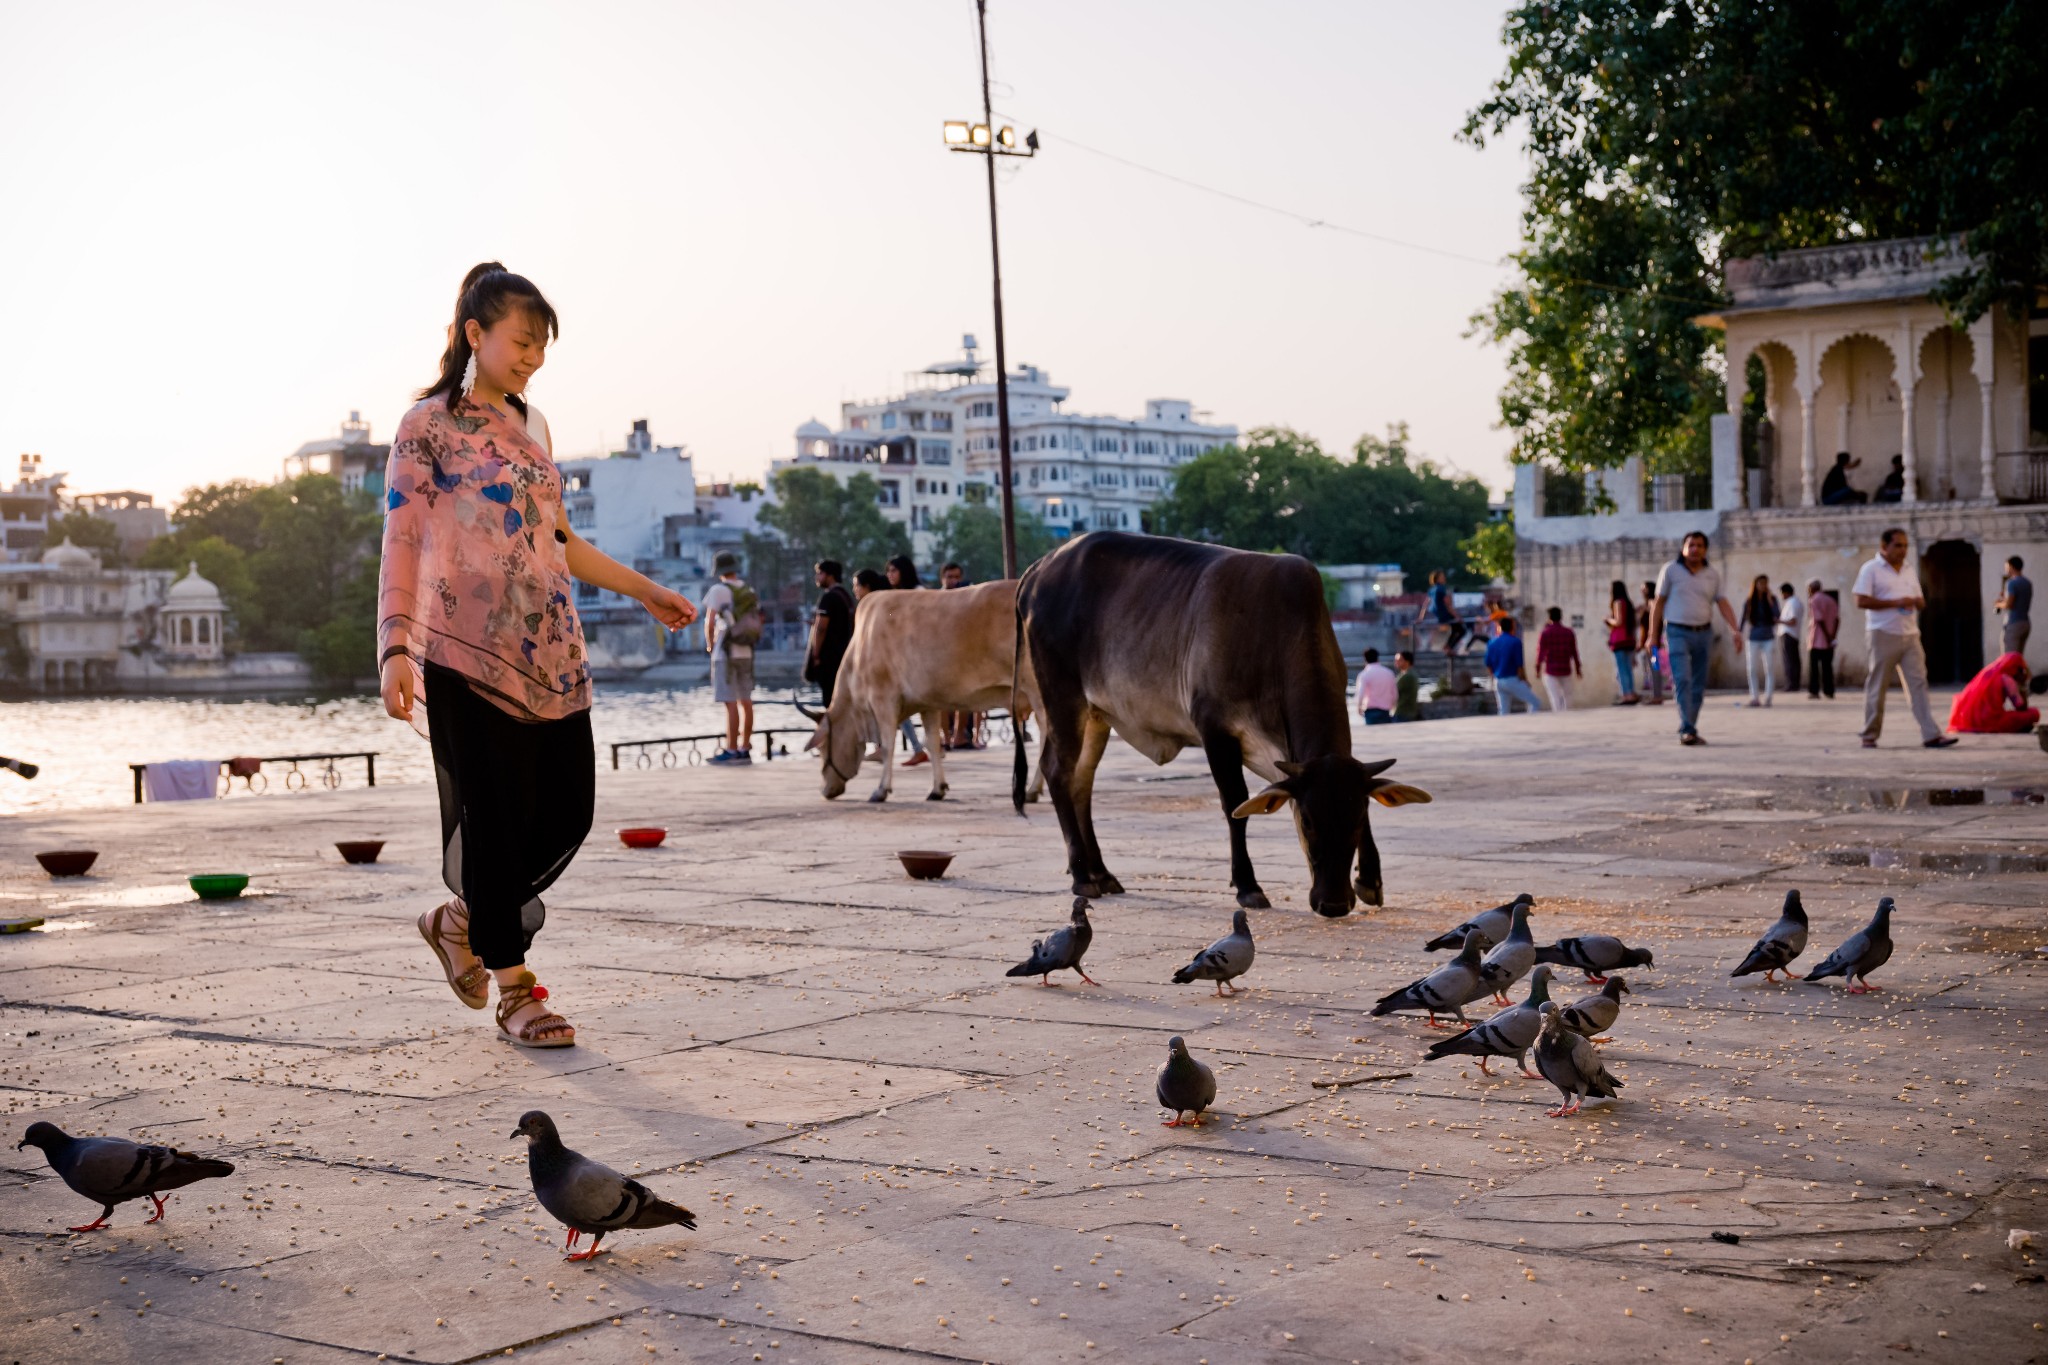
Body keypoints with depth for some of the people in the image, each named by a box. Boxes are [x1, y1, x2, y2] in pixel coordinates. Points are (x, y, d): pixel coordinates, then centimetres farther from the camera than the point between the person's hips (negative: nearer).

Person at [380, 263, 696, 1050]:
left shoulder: (531, 425, 16)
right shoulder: (429, 427, -4)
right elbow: (402, 543, -10)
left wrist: (644, 590, 27)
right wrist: (395, 647, -22)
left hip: (552, 652, 7)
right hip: (471, 653, -7)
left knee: (568, 810, 6)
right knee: (495, 817, -4)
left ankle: (462, 920, 28)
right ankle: (513, 989, 7)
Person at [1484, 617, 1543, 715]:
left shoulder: (1492, 643, 7)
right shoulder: (1515, 641, -10)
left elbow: (1488, 664, 9)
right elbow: (1519, 664, -12)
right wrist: (1524, 679, 0)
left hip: (1498, 682, 6)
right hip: (1513, 680, -6)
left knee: (1504, 711, 10)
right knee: (1536, 704, 0)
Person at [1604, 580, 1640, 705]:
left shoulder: (1618, 603, -8)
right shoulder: (1628, 603, 17)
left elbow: (1618, 622, -16)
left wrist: (1609, 620, 2)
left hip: (1619, 640, -9)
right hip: (1629, 640, 9)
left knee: (1622, 668, -9)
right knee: (1627, 668, 9)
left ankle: (1627, 695, -15)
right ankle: (1631, 694, 6)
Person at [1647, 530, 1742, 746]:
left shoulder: (1712, 574, 7)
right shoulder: (1671, 570, -1)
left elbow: (1723, 604, 5)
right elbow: (1658, 603, 2)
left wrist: (1735, 630, -9)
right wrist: (1653, 635, -2)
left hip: (1703, 633, 4)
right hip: (1677, 633, -4)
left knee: (1698, 685, 5)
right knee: (1682, 680, -16)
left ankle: (1690, 730, 14)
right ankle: (1686, 730, -19)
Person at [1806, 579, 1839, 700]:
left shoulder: (1813, 601, -7)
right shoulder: (1831, 599, 14)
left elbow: (1819, 620, -16)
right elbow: (1837, 618, 6)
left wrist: (1828, 636, -13)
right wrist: (1833, 635, 2)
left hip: (1816, 640, -6)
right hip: (1829, 641, 6)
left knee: (1813, 666, 0)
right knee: (1827, 666, 9)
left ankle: (1814, 691, -4)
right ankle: (1829, 692, 5)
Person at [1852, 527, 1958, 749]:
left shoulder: (1909, 572, 18)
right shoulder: (1871, 570, -3)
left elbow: (1921, 601, 22)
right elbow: (1861, 601, -12)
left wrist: (1916, 601, -4)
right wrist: (1895, 602, -18)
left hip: (1910, 635, 6)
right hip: (1884, 635, -6)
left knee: (1918, 682, -3)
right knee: (1877, 687, 0)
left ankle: (1931, 735, -8)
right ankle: (1869, 736, 10)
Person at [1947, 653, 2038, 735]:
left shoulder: (1987, 673, 20)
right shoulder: (2007, 680, -2)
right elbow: (2020, 706, -3)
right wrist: (2022, 687, 10)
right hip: (1991, 723, -7)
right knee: (2034, 713, -2)